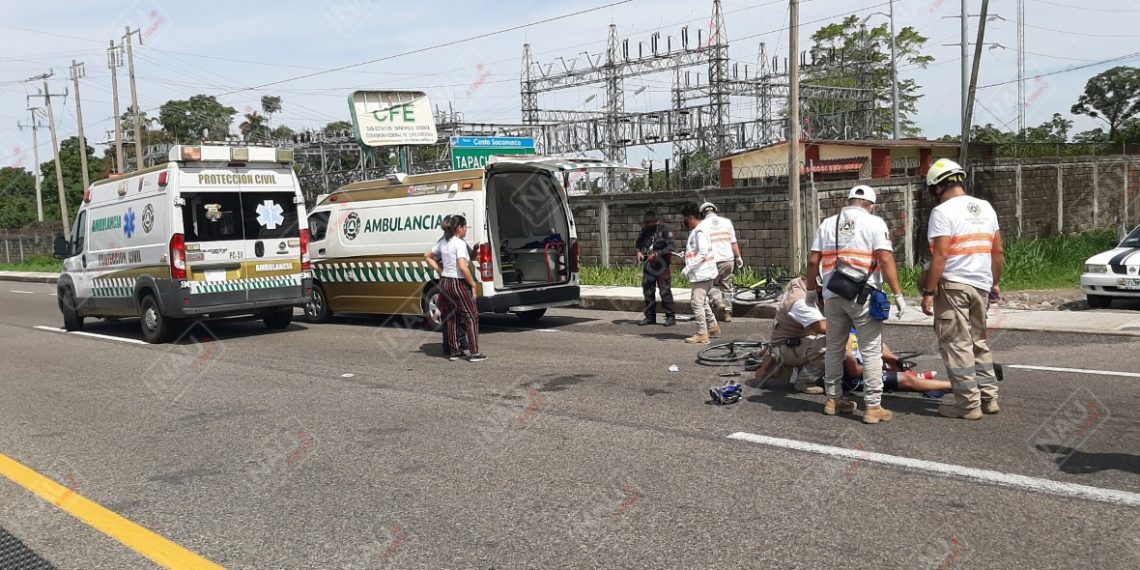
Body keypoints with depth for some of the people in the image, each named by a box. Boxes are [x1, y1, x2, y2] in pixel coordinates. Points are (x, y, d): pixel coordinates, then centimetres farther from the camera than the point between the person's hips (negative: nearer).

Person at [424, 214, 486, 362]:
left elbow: (428, 256, 21)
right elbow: (463, 267, -23)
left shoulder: (443, 242, 9)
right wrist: (473, 284, -14)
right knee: (472, 316, 2)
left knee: (452, 318, 15)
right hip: (458, 283, -8)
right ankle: (474, 353, 1)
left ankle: (454, 351, 19)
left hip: (444, 282, 8)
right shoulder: (460, 243, -15)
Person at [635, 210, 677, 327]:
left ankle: (671, 316, 1)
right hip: (648, 265, 6)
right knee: (648, 291, 8)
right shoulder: (645, 230, 9)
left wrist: (657, 254, -22)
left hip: (662, 265, -6)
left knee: (665, 291, -7)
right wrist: (639, 251, 2)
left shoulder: (665, 229, -10)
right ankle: (650, 316, 18)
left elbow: (672, 246, -18)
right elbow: (638, 242, 23)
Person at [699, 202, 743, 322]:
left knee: (712, 285, 15)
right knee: (727, 286, 13)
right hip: (728, 259, 3)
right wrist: (738, 257, 13)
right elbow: (733, 242, 6)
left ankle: (718, 301, -11)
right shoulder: (726, 221, 4)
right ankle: (727, 313, 14)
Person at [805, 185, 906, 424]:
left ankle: (833, 399, 24)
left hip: (832, 295, 5)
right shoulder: (875, 223, -2)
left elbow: (813, 261, 7)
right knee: (871, 351, 1)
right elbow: (885, 259, -12)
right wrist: (898, 294, -11)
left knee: (834, 348, 16)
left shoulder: (828, 223, 11)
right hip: (863, 296, -4)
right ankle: (873, 406, 2)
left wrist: (812, 289, 18)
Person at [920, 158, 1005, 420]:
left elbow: (940, 256, -17)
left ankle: (969, 404, 2)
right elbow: (998, 252, 13)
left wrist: (928, 292, -14)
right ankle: (989, 397, 21)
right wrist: (995, 283, 23)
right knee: (978, 342, 19)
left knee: (957, 346, 0)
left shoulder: (943, 211, -11)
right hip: (981, 285, 7)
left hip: (952, 286, -7)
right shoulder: (986, 207, 11)